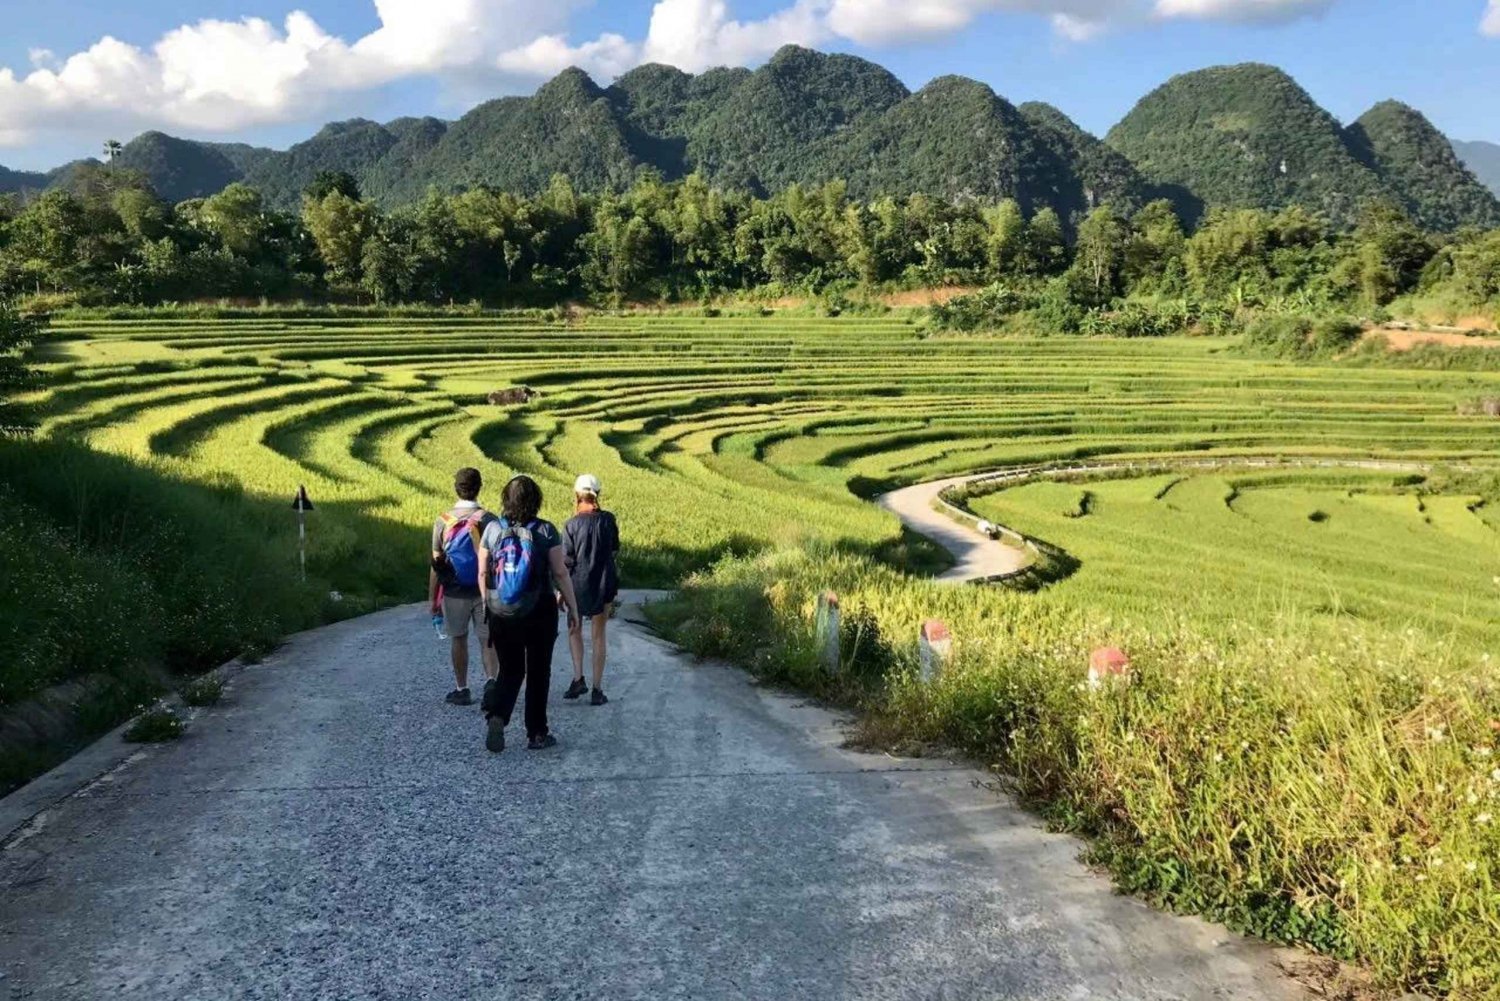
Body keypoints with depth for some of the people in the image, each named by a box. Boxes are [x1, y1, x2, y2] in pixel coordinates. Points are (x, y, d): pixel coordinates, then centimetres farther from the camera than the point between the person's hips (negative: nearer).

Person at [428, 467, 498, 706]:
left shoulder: (443, 521, -5)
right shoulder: (488, 519, -8)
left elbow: (436, 564, -2)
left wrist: (433, 598, 5)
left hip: (454, 593, 1)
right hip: (484, 592, -1)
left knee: (459, 640, 13)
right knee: (487, 640, 7)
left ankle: (461, 690, 20)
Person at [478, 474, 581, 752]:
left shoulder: (492, 529, -3)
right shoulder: (546, 531, -10)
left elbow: (483, 574, 2)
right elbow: (560, 574, -9)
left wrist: (488, 605, 16)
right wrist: (573, 608, 0)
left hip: (502, 615, 2)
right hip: (540, 614, -2)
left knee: (510, 670, 15)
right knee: (538, 672, 12)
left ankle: (496, 716, -10)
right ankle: (536, 734, 18)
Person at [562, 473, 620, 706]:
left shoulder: (572, 525, -12)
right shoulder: (608, 519, -6)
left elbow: (566, 561, -8)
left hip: (579, 584, -1)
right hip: (605, 583, 2)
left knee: (574, 629, 21)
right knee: (598, 635, 10)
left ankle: (578, 678, 9)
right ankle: (597, 689, 10)